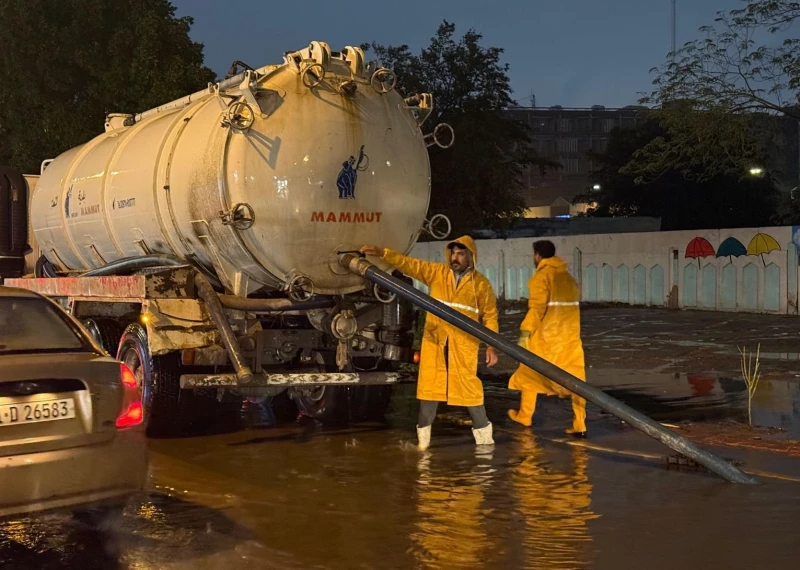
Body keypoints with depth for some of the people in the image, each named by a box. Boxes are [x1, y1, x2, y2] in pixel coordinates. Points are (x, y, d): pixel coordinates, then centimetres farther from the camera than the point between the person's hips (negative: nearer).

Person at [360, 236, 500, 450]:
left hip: (463, 343, -2)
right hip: (434, 340, 2)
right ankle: (423, 435, 13)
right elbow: (409, 264, -1)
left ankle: (483, 433, 12)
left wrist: (492, 346, -2)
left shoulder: (481, 284, 2)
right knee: (429, 384, 4)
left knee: (469, 386, -2)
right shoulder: (436, 272, 6)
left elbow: (490, 316, 5)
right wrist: (383, 253, -14)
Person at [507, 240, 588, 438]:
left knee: (530, 374, 13)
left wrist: (525, 332, -17)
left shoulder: (541, 276, -8)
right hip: (570, 336, 6)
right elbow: (573, 306, 14)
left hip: (545, 336, -6)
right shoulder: (568, 278, 13)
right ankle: (579, 425, -1)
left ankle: (524, 415, 25)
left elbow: (537, 308, -17)